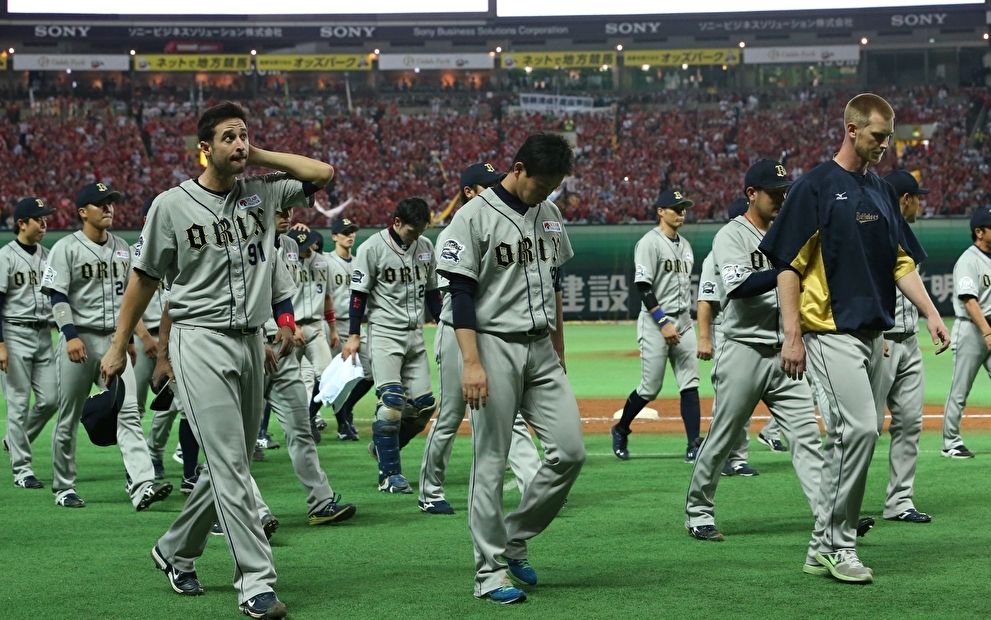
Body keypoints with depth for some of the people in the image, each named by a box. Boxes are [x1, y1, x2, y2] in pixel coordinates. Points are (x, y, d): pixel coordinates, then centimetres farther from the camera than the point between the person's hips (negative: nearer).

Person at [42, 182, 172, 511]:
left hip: (114, 339, 4)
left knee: (128, 412, -10)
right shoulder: (66, 248, -4)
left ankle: (142, 486, -20)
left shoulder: (122, 248, 13)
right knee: (68, 419, 5)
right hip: (79, 340, -4)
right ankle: (63, 488, 18)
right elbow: (58, 297, -11)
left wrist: (141, 334, 17)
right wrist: (71, 336, -22)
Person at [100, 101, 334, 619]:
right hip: (201, 342, -6)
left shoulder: (261, 192, 7)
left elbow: (323, 173, 7)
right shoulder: (172, 206, -4)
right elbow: (144, 279, 3)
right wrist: (118, 347, 5)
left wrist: (259, 156, 4)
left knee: (230, 464, 13)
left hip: (251, 342, 6)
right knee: (230, 464, -12)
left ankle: (176, 551, 31)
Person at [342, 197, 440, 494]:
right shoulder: (373, 248, -9)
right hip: (384, 334, -6)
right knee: (392, 401, -13)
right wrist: (354, 336, -10)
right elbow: (359, 294, -7)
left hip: (415, 336, 6)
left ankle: (383, 445, 23)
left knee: (424, 404, 1)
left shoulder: (425, 246, 8)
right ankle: (390, 474, -7)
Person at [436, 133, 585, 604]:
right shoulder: (475, 217, -9)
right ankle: (490, 569, 5)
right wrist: (471, 362, -22)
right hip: (495, 348, -6)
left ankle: (515, 542, 15)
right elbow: (461, 295, -13)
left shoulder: (550, 215, 12)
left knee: (569, 451, -1)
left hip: (542, 350, 6)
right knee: (491, 462, -2)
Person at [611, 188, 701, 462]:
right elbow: (643, 286, -15)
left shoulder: (685, 245, 16)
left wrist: (686, 321, 16)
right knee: (650, 387, -3)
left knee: (690, 385, -2)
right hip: (655, 323, -7)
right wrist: (664, 322, -19)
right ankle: (621, 430, 20)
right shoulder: (650, 242, -8)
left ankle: (694, 446, -5)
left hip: (683, 323, 7)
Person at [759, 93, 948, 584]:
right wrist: (792, 335, -15)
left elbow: (901, 261, 18)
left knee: (851, 438, 7)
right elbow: (788, 264, -9)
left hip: (873, 334, 8)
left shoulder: (882, 191, 16)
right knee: (859, 429, -17)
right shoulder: (816, 186, -6)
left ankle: (823, 549, 14)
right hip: (831, 332, -8)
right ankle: (839, 546, -7)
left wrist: (930, 314, 4)